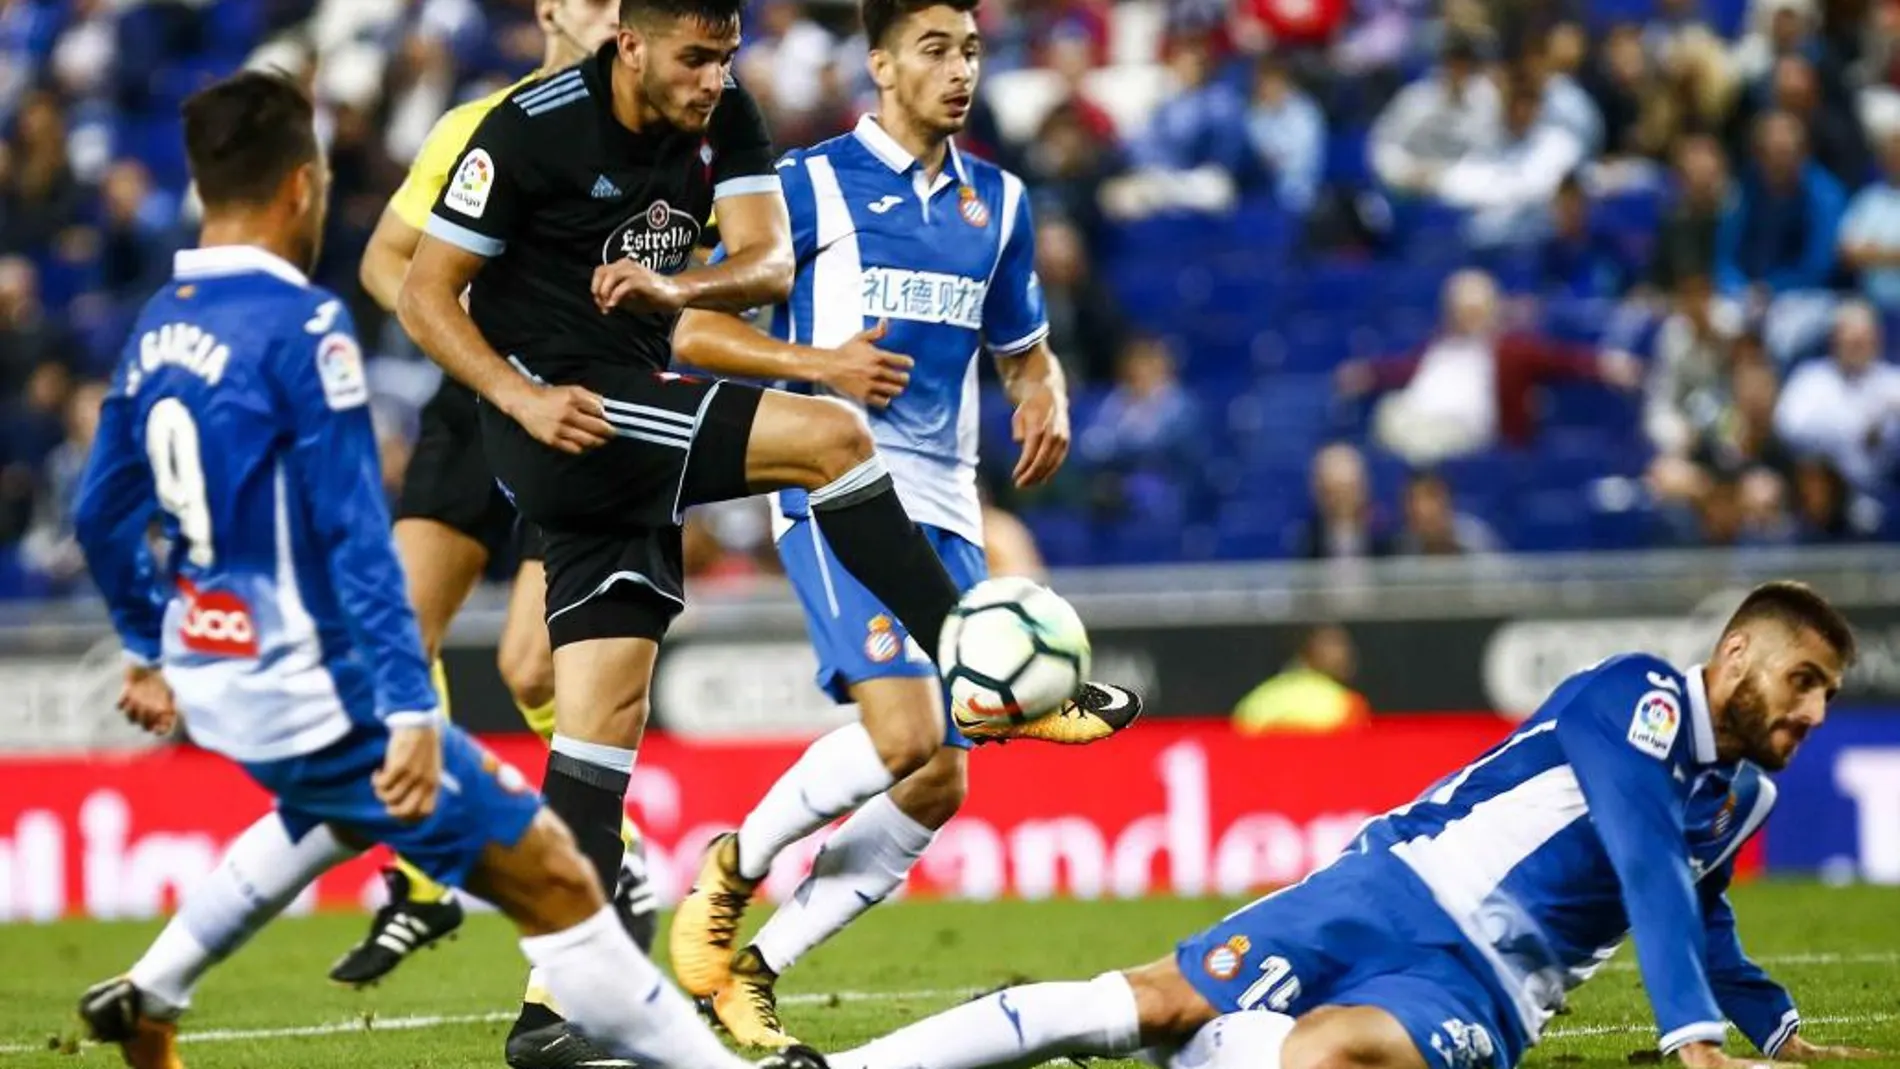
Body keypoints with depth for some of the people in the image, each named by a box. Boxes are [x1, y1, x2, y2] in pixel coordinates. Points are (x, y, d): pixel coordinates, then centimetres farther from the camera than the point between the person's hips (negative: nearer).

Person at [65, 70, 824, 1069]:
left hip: (207, 675, 9)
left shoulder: (157, 326, 5)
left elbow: (100, 513, 15)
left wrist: (147, 646, 29)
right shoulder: (300, 326, -19)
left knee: (342, 800, 39)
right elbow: (355, 537, -23)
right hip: (311, 691, -9)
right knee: (551, 880, -4)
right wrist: (411, 711, -24)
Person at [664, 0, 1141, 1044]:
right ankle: (734, 867, -1)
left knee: (939, 785, -3)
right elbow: (693, 332, 0)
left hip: (944, 507, 6)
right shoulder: (810, 183, -1)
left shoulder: (998, 203, 15)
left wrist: (1047, 400, 4)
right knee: (906, 733, -25)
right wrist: (820, 363, -15)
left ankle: (751, 968, 8)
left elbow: (1024, 348, 27)